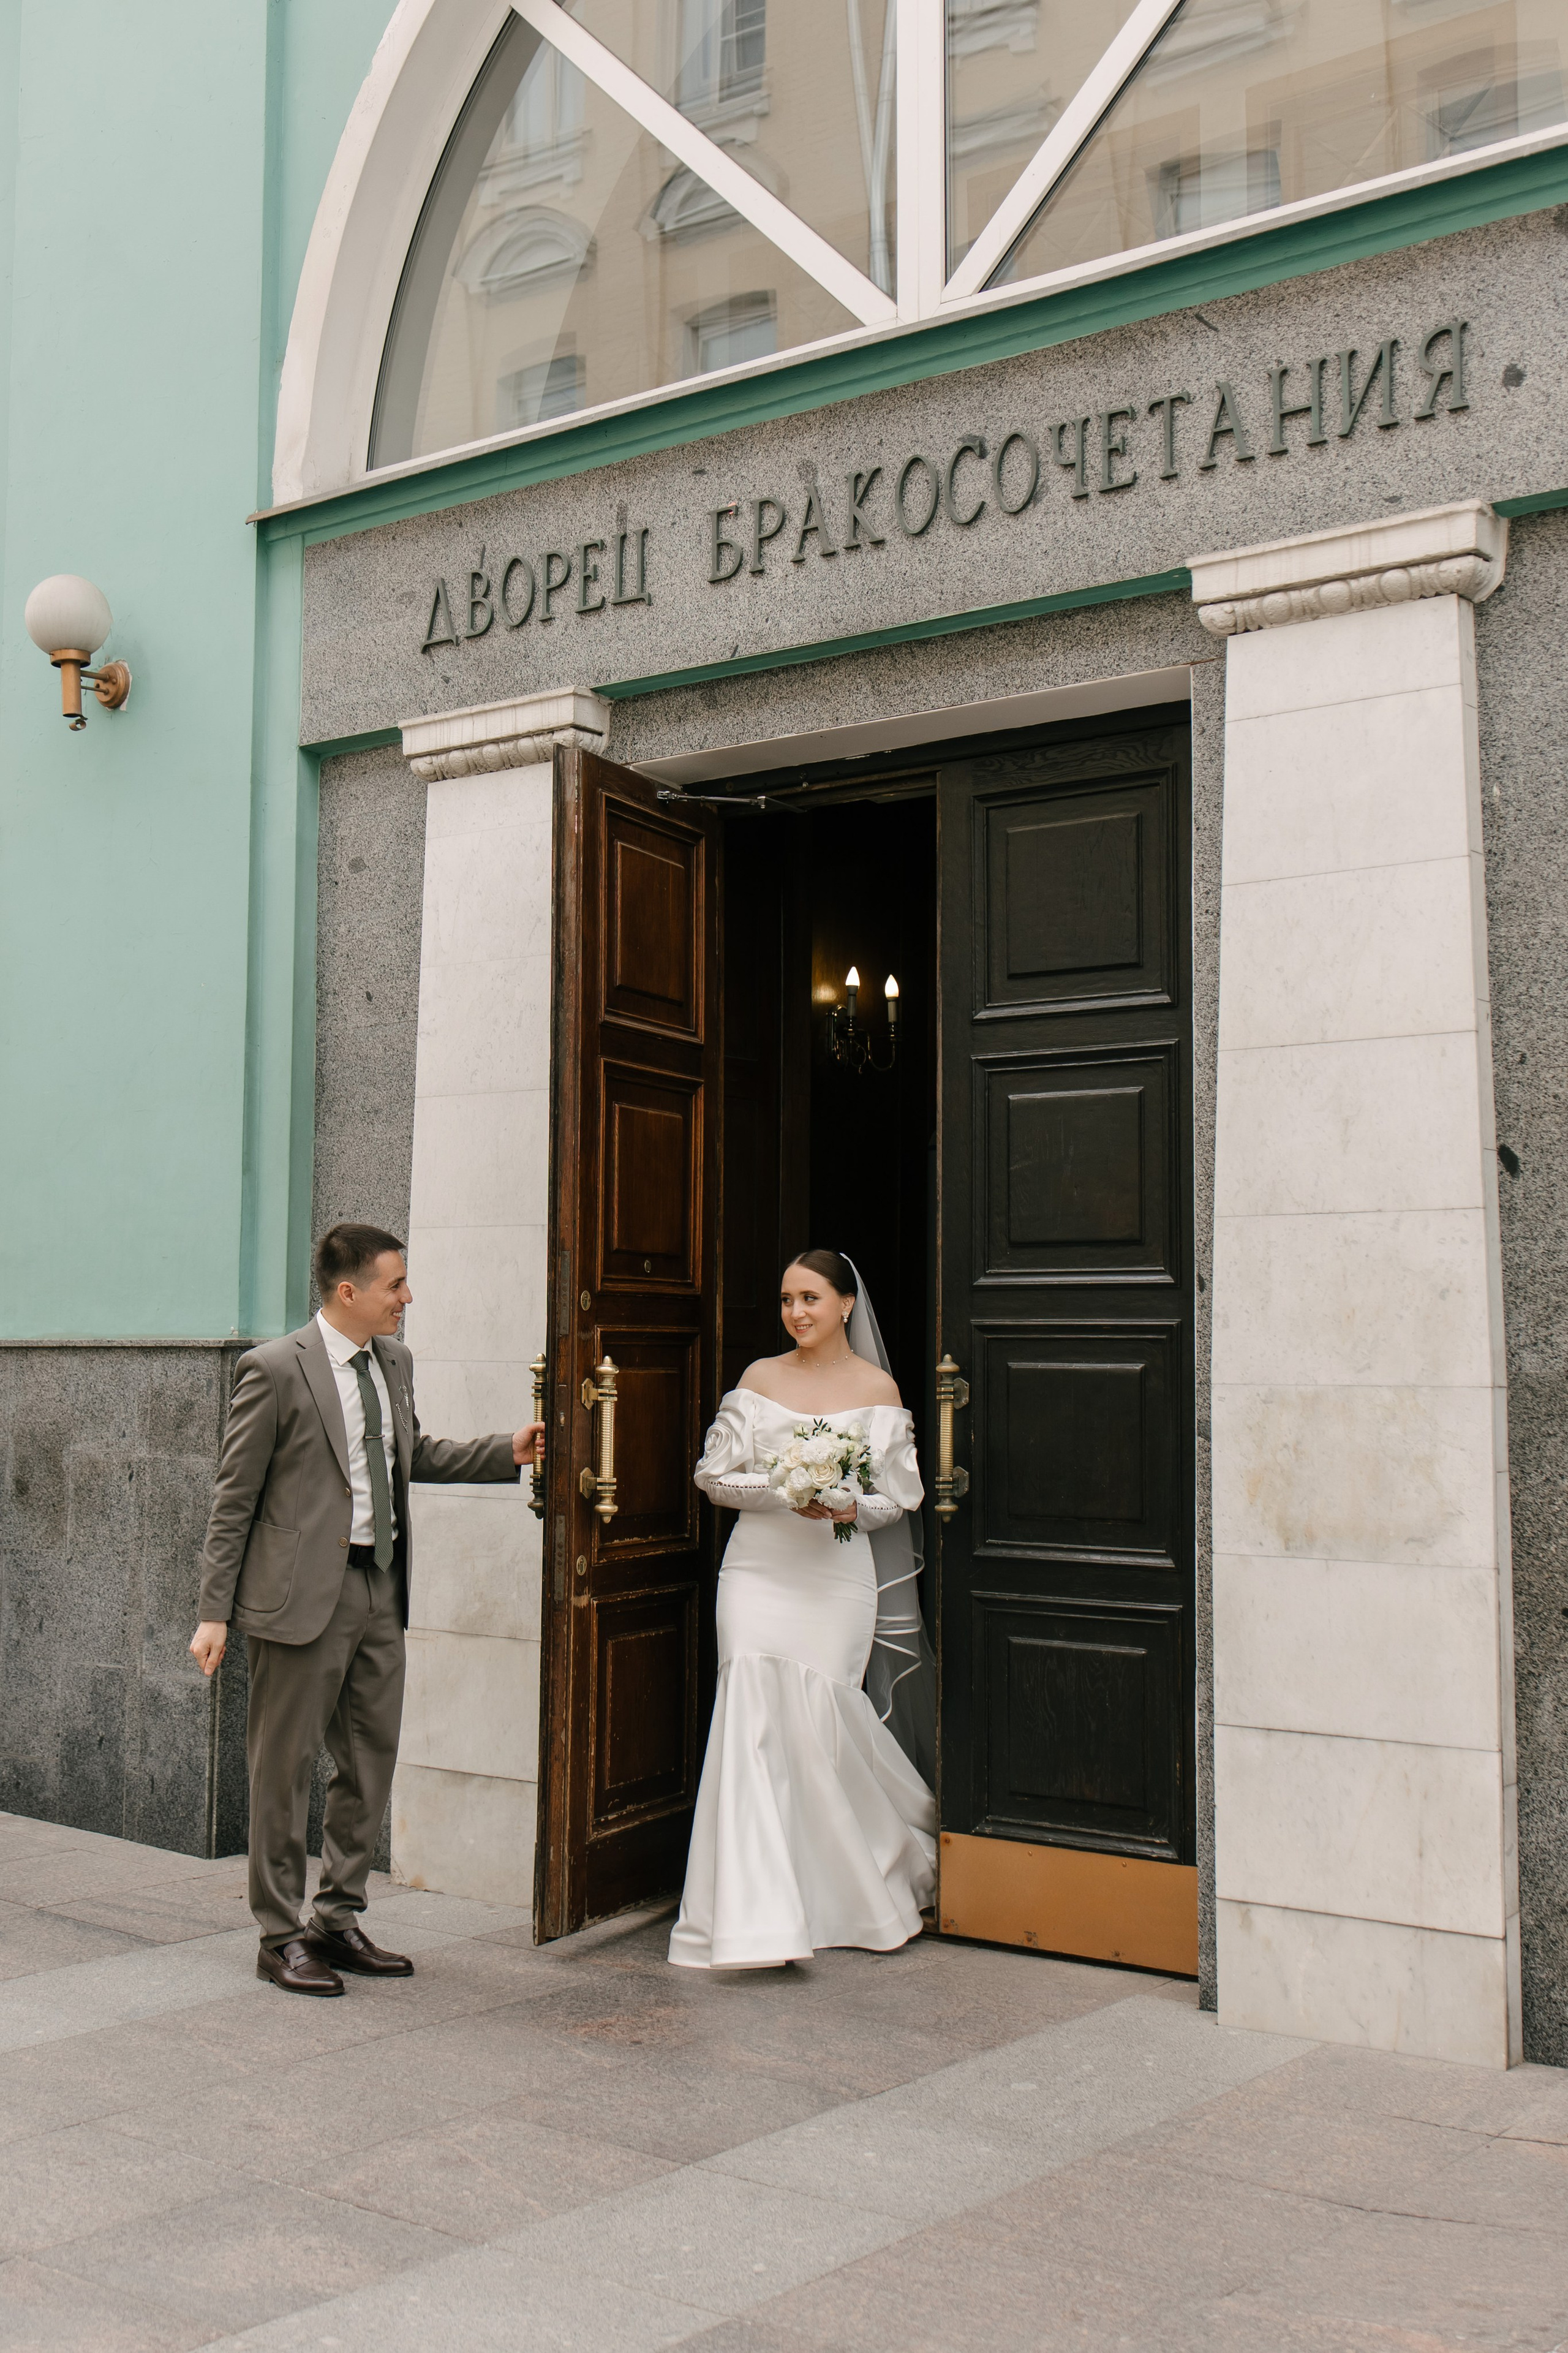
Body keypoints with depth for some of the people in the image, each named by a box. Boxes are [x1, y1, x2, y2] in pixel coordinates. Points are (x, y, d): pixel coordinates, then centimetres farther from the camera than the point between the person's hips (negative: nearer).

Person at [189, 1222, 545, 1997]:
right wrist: (215, 1612, -11)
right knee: (285, 1770, 5)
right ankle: (281, 1936, 18)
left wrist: (508, 1452, 11)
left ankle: (338, 1920, 28)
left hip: (381, 1586, 7)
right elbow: (234, 1496, -9)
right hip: (304, 1596, -7)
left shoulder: (394, 1361, 9)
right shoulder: (276, 1368, -12)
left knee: (371, 1762, 14)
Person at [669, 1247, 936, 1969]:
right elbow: (713, 1473, 4)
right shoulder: (761, 1378, 7)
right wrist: (785, 1491, -12)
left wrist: (852, 1508, -14)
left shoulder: (877, 1388, 4)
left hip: (838, 1576, -1)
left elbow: (900, 1497, 6)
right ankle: (751, 1921, -7)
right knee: (754, 1718, -10)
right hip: (760, 1567, 1)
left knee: (820, 1721, -3)